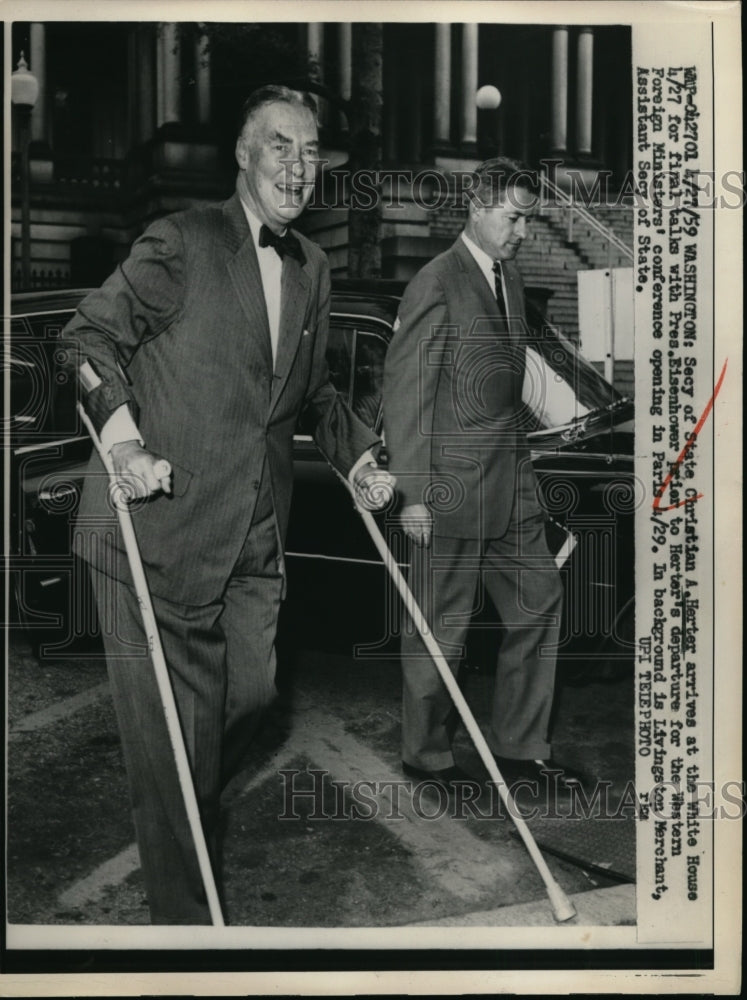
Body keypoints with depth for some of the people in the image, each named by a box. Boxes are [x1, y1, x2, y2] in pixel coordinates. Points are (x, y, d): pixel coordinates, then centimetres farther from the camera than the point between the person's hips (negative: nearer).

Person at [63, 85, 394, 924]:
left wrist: (357, 455, 13)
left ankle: (190, 813, 46)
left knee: (249, 691, 14)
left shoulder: (312, 268, 14)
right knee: (169, 724, 0)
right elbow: (89, 336, -8)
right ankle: (183, 917, 15)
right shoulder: (183, 242, -8)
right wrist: (123, 439, -23)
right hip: (159, 525, -6)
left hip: (254, 535, 7)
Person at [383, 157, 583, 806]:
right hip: (451, 488, -8)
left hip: (511, 483, 8)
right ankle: (427, 756, 22)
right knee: (441, 630, 4)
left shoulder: (510, 276, 13)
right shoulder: (436, 286, -13)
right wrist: (415, 493, -16)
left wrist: (521, 456, 15)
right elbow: (405, 393, -14)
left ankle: (518, 750, 22)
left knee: (540, 604, 9)